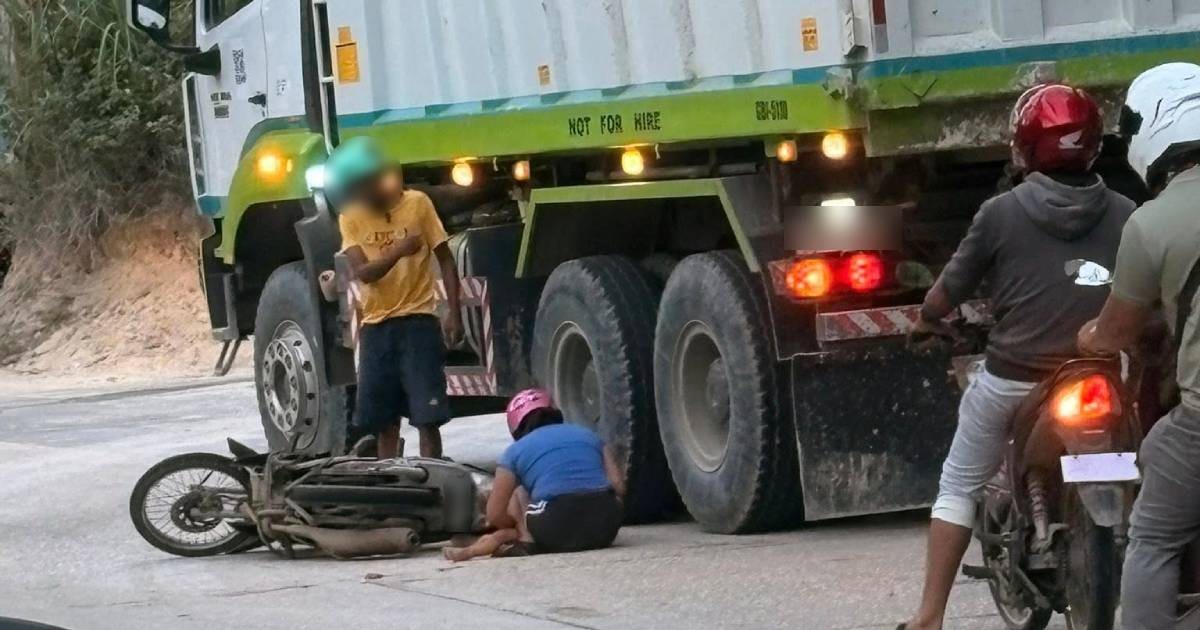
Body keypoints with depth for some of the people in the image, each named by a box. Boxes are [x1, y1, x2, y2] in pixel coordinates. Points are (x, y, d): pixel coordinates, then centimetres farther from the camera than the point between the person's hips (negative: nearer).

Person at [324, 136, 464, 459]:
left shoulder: (417, 204, -3)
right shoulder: (351, 217, 3)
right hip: (375, 327, 3)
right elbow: (362, 272, -10)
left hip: (417, 323, -3)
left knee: (427, 416, -8)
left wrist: (454, 313, -9)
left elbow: (445, 260, 1)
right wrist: (398, 252, -29)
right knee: (383, 420, 9)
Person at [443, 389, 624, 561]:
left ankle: (525, 538, 8)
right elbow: (618, 486, 11)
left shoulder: (516, 450, 15)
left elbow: (494, 516, 13)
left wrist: (520, 526, 32)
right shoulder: (588, 435, 22)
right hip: (605, 530, 1)